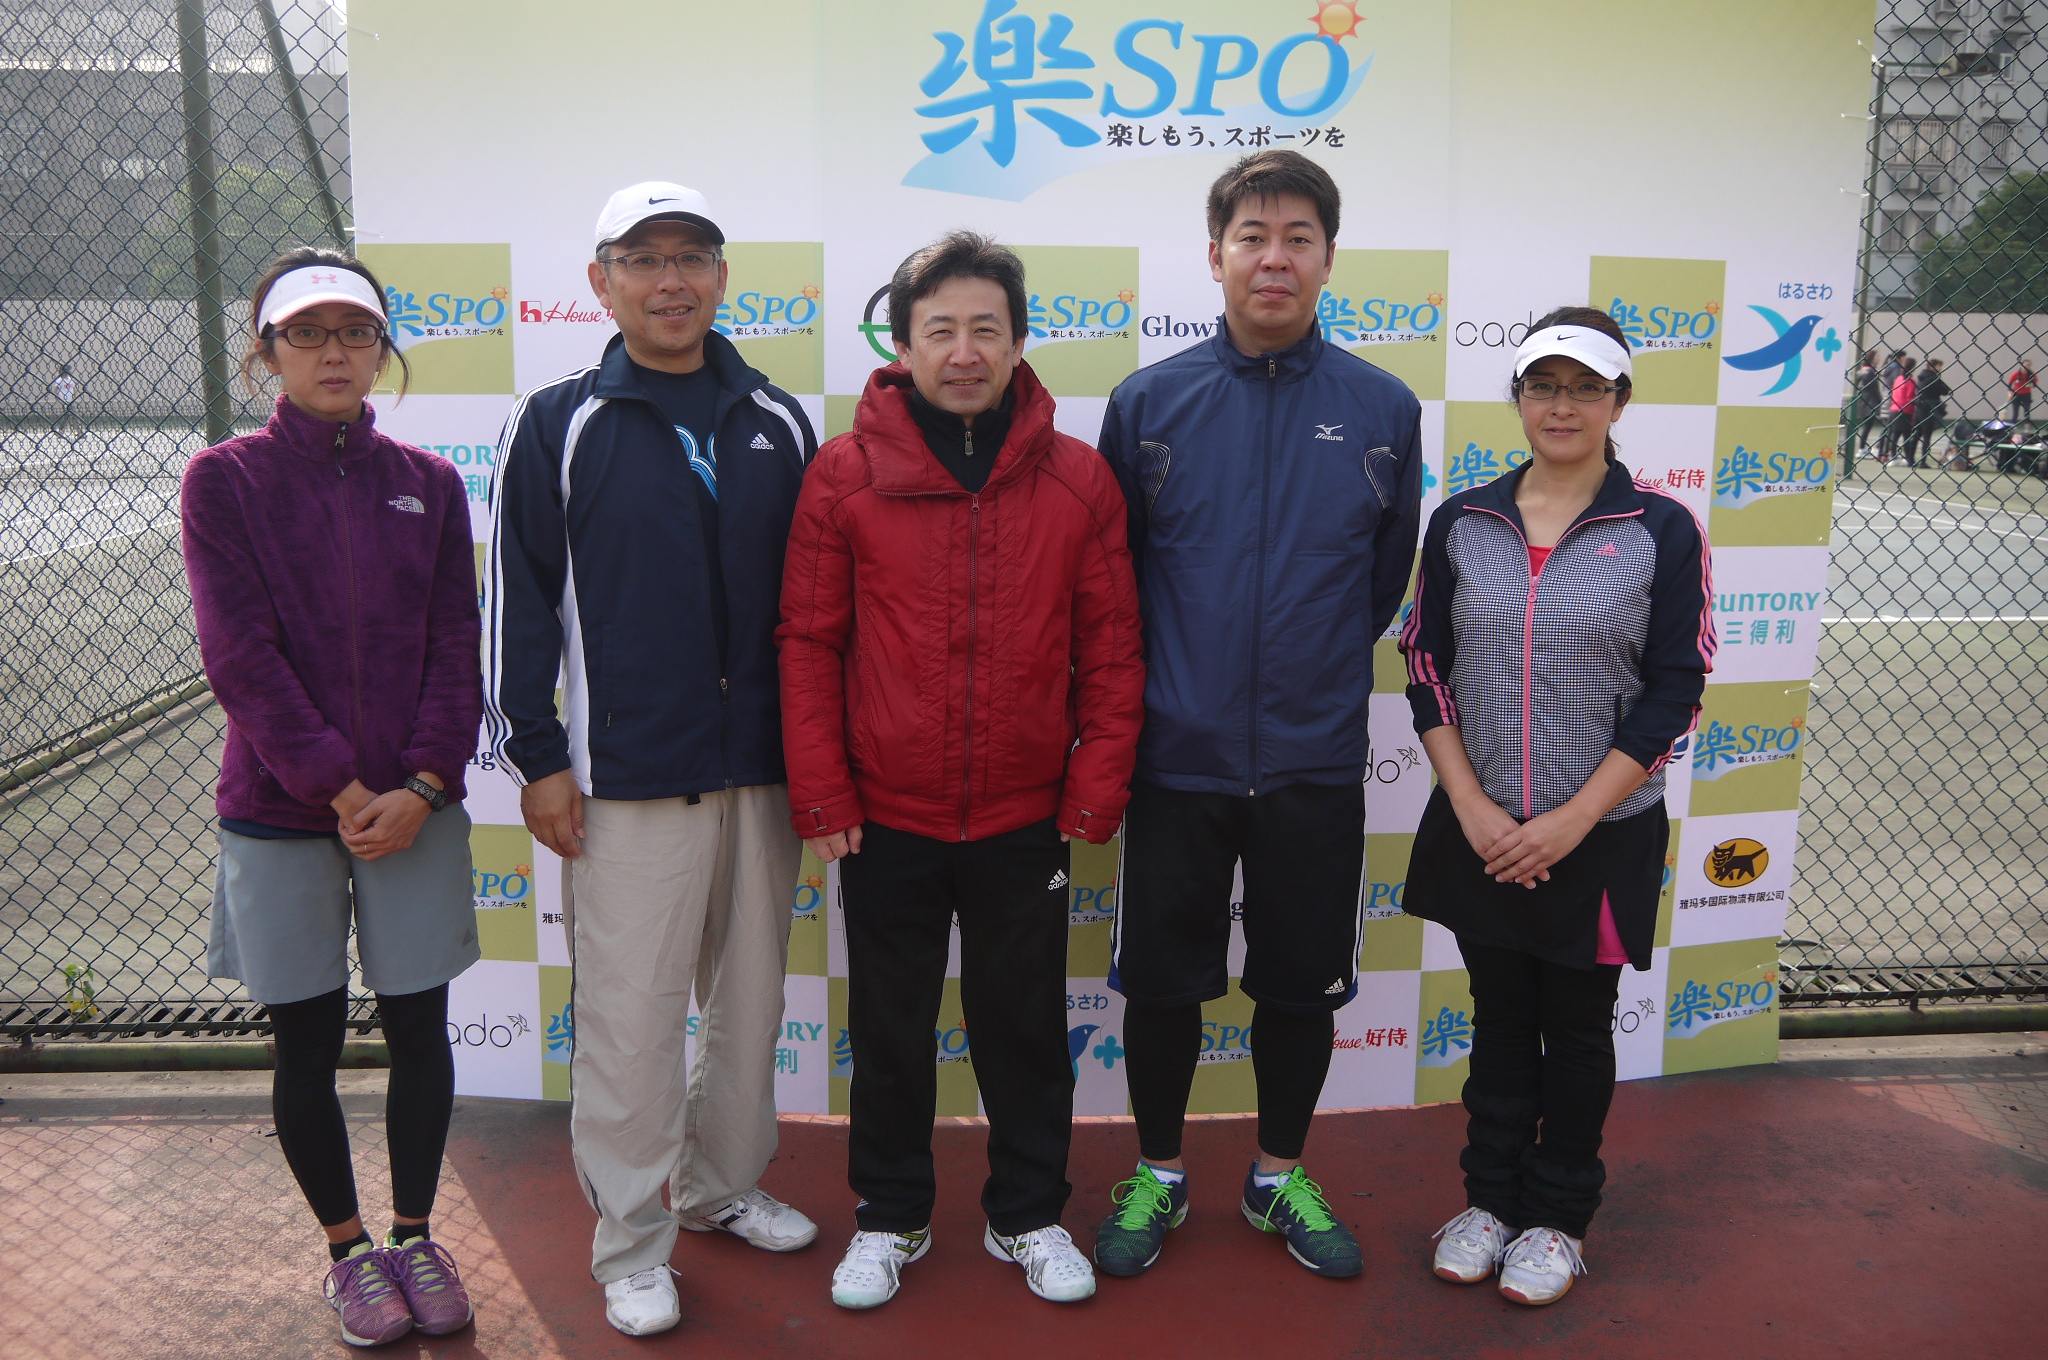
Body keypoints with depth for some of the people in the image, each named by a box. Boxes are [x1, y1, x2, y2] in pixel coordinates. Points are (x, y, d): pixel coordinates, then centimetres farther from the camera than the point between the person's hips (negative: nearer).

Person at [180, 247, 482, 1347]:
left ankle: (415, 1236, 27)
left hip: (414, 808, 2)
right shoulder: (224, 481, -2)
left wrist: (423, 786, -10)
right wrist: (338, 787, -14)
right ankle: (348, 1250, 28)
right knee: (307, 1041, 9)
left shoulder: (428, 484, 5)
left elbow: (455, 649, 1)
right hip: (279, 812, -1)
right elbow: (241, 656, -9)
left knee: (419, 1028, 7)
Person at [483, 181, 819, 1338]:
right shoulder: (560, 427, -1)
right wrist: (536, 758, -5)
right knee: (630, 1016, 0)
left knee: (751, 1000, 14)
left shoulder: (779, 424, 8)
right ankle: (633, 1247, 17)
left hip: (763, 768, 4)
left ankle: (726, 1185, 34)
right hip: (623, 780, -3)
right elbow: (516, 601, -1)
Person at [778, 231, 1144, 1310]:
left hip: (1024, 819, 1)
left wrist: (1095, 793, -3)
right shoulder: (844, 474, -4)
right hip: (885, 818, 0)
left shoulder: (1080, 480, -1)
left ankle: (1029, 1216, 35)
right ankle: (889, 1218, 35)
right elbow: (807, 642, -2)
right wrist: (820, 796, -5)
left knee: (1026, 1028, 14)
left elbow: (1110, 651, 1)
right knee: (889, 1029, 15)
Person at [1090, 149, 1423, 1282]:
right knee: (1161, 980, 10)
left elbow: (1385, 581, 10)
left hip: (1315, 762, 1)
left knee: (1302, 983, 13)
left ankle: (1280, 1176, 35)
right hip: (1176, 756, 0)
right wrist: (1155, 686, 7)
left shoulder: (1385, 411, -1)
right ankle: (1158, 1175, 32)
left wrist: (1321, 666, 11)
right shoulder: (1148, 402, -2)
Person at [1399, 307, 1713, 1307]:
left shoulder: (1663, 531, -6)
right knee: (1500, 1021, 15)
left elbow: (1673, 693, -8)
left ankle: (1557, 1218, 31)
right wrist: (1470, 805, -8)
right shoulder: (1461, 523, 1)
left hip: (1601, 838, -2)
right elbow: (1426, 669, 2)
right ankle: (1490, 1197, 34)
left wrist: (1571, 820, -13)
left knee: (1576, 1030, 13)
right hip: (1479, 830, 2)